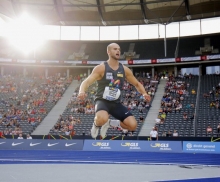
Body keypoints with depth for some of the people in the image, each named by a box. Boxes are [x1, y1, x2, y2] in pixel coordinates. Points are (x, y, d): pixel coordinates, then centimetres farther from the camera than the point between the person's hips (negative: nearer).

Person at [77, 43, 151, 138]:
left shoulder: (125, 69, 5)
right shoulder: (101, 68, -9)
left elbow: (137, 84, 15)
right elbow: (86, 82, -16)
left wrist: (144, 93, -7)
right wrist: (81, 92, -39)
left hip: (116, 103, 5)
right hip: (102, 101, -4)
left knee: (132, 125, -12)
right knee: (102, 119, -38)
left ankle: (110, 123, 16)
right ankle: (96, 124, 2)